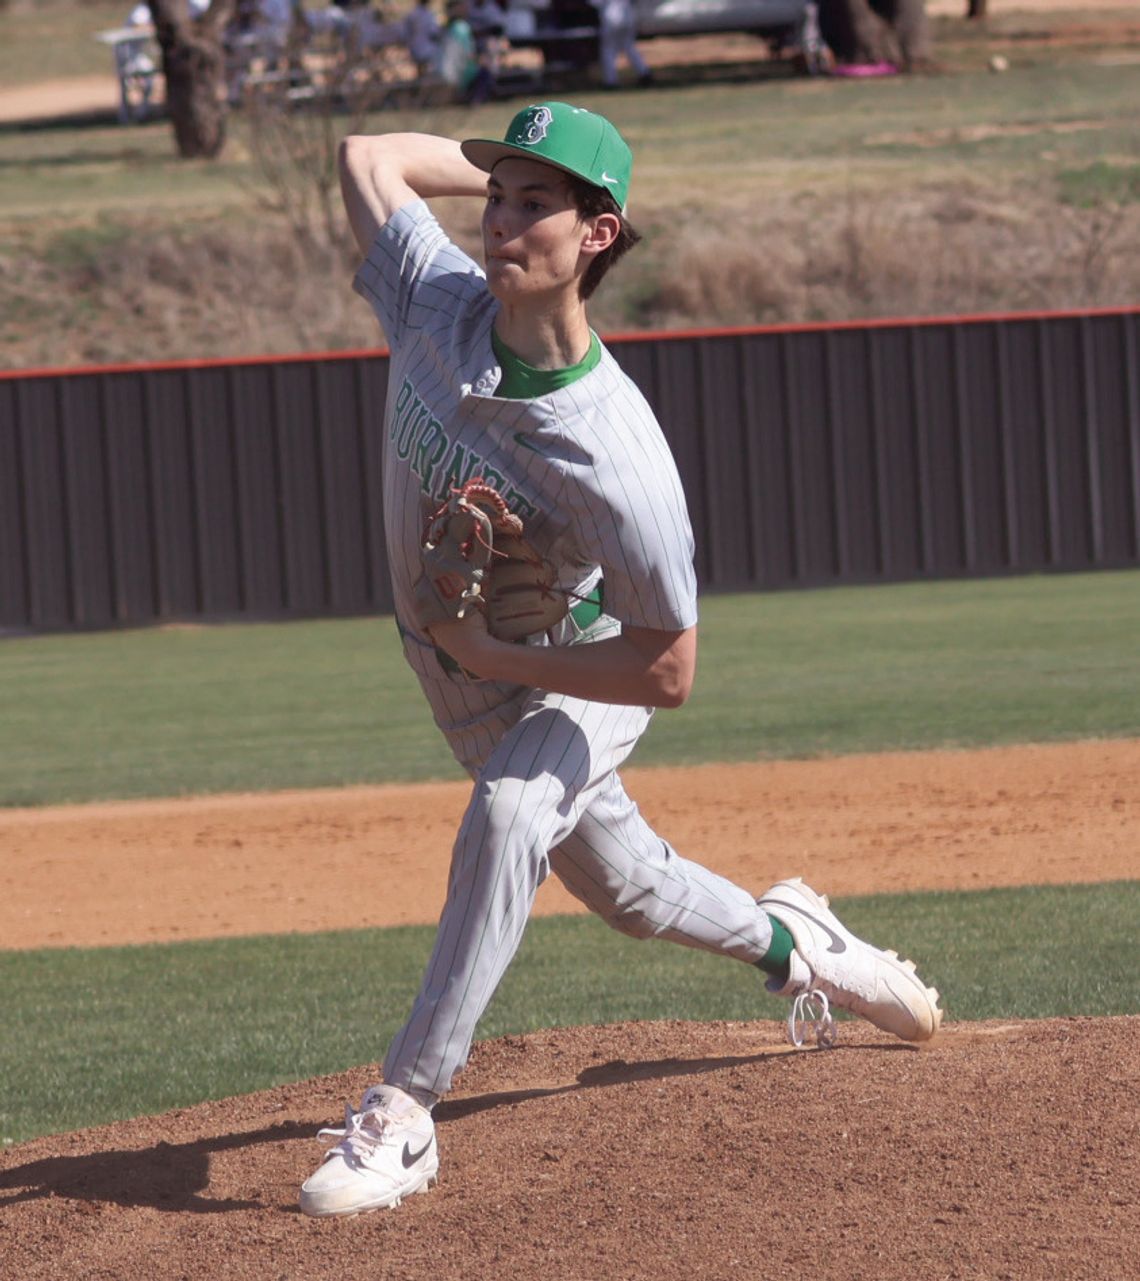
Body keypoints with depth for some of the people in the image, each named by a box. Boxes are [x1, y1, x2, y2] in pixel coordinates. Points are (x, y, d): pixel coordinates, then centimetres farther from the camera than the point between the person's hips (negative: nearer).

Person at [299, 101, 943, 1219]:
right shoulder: (438, 308, -24)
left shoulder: (619, 455, -37)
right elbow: (370, 155, -5)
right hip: (468, 686, 6)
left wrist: (492, 653, -31)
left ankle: (403, 1113, -33)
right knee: (621, 885, 22)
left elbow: (670, 670, -29)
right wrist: (513, 166, -9)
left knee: (509, 808, -35)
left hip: (583, 677, -6)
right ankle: (788, 941, 54)